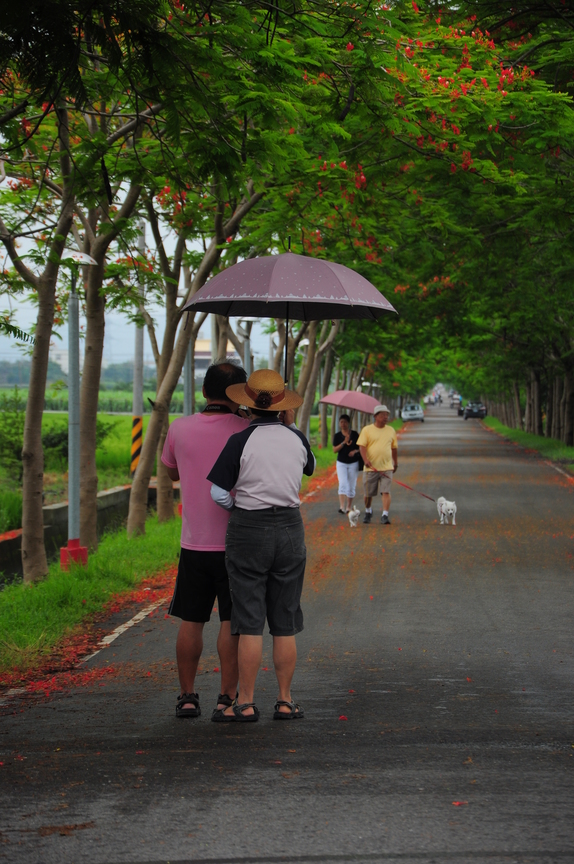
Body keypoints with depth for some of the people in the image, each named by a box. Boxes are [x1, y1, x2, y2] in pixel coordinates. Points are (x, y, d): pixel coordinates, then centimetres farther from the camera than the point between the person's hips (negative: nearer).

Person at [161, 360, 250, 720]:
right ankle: (227, 697, 3)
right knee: (232, 622, 3)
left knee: (191, 621, 10)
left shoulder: (180, 428, -1)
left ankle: (187, 696, 13)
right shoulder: (248, 431, -10)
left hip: (194, 543, 3)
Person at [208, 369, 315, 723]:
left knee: (249, 621, 0)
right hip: (290, 529, 3)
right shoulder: (296, 438, 0)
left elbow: (219, 494, -9)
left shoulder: (240, 442, -11)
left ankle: (246, 703, 2)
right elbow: (310, 466, 23)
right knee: (285, 622, 9)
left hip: (249, 531, -3)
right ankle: (285, 701, 12)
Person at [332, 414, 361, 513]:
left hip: (353, 463, 1)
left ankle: (349, 507, 17)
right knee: (343, 484, -15)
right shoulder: (337, 436, 1)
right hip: (341, 463, -1)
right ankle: (342, 507, -24)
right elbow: (334, 450, -7)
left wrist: (355, 451, -15)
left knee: (352, 486, 5)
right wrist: (344, 442, -19)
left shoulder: (355, 434, 0)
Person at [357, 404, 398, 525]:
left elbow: (394, 448, 19)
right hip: (371, 468, -1)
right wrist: (366, 460, -23)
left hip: (387, 467, 1)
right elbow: (362, 446, -9)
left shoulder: (391, 430, 10)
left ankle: (385, 515, -12)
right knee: (368, 493, 8)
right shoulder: (367, 430, -1)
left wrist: (396, 463, 22)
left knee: (386, 491, -11)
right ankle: (368, 511, 33)